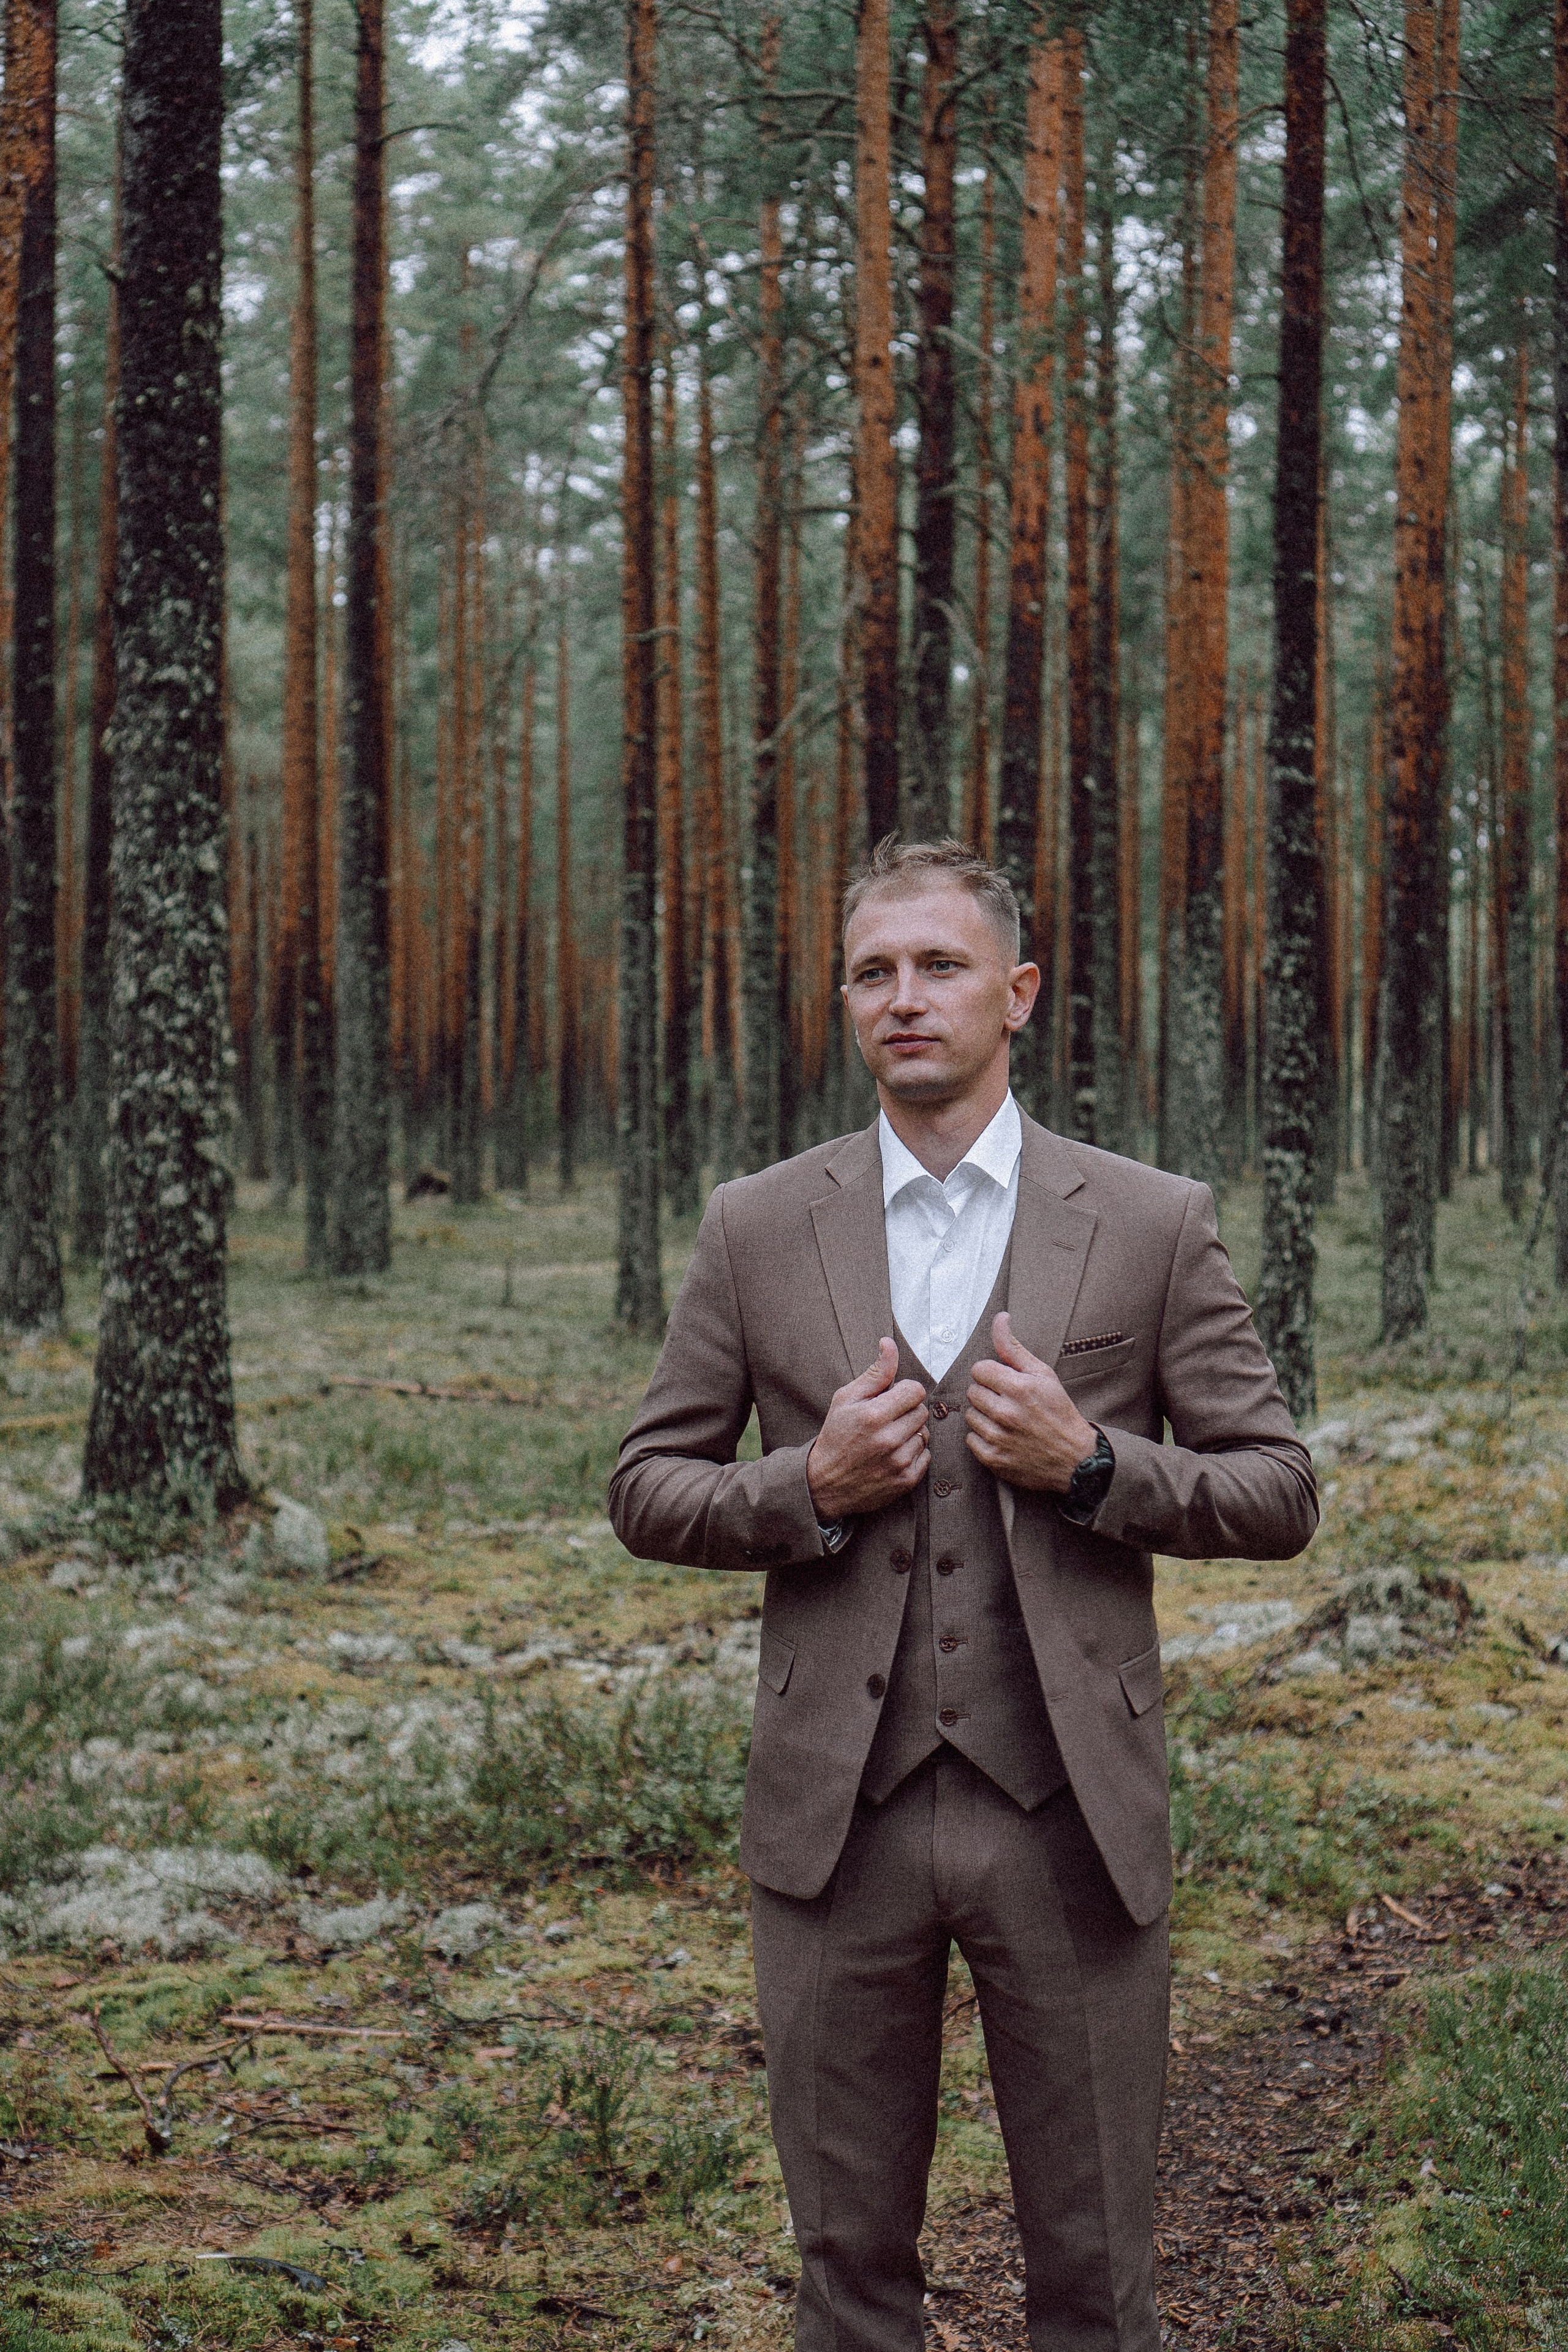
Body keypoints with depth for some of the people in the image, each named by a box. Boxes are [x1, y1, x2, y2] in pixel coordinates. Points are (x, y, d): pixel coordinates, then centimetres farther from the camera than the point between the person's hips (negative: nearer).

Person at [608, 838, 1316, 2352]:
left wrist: (1090, 1465, -15)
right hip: (840, 1820, 1)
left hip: (1068, 1821, -1)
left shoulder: (1153, 1226, 0)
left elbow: (1279, 1494, 2)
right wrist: (810, 1486, -12)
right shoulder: (756, 1228, 4)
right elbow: (646, 1492, 7)